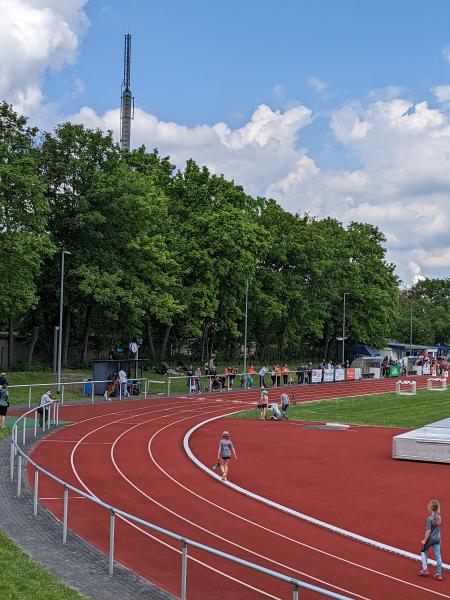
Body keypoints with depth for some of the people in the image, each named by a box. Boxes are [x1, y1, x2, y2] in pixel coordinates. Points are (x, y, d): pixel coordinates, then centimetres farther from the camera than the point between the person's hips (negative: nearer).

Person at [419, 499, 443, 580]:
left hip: (430, 539, -5)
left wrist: (424, 540, -11)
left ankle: (425, 570, 18)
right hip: (437, 539, 5)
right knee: (438, 556, 8)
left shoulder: (429, 519, -20)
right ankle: (439, 574, 12)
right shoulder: (439, 517, -1)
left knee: (423, 552, 18)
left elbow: (428, 531, -19)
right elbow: (439, 528, 9)